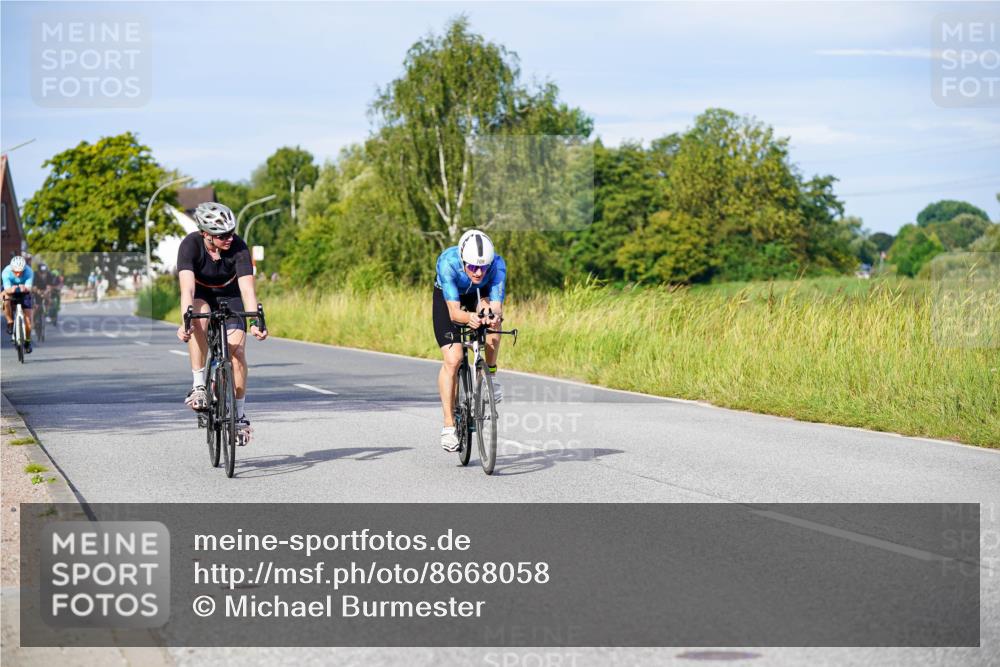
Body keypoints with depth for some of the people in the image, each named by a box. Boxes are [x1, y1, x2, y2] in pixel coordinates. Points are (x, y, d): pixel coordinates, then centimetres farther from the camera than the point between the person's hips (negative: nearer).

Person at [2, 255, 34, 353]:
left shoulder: (29, 272, -30)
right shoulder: (6, 272, -29)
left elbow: (28, 288, -40)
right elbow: (7, 289, -36)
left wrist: (25, 288, -64)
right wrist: (11, 290, -60)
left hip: (24, 293, 0)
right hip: (10, 291, 0)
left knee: (28, 318, -8)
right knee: (6, 302, -35)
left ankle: (27, 341, 14)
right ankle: (10, 323, -12)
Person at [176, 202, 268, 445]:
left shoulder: (238, 248, -29)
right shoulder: (191, 245, -30)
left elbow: (247, 288, -35)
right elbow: (187, 287, -40)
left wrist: (255, 321, -50)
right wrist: (185, 321, -55)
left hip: (229, 297, 1)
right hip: (201, 294, -1)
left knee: (237, 353, -14)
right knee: (200, 319, -36)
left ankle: (240, 414, 3)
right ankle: (198, 386, -26)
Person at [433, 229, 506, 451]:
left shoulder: (497, 264, -34)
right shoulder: (448, 262, -39)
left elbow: (497, 306, -39)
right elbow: (454, 311, -43)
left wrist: (494, 315, -62)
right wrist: (469, 318, -64)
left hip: (479, 295, 2)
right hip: (448, 299, -2)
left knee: (491, 315, -33)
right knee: (452, 360, -15)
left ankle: (490, 374, -12)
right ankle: (448, 425, -6)